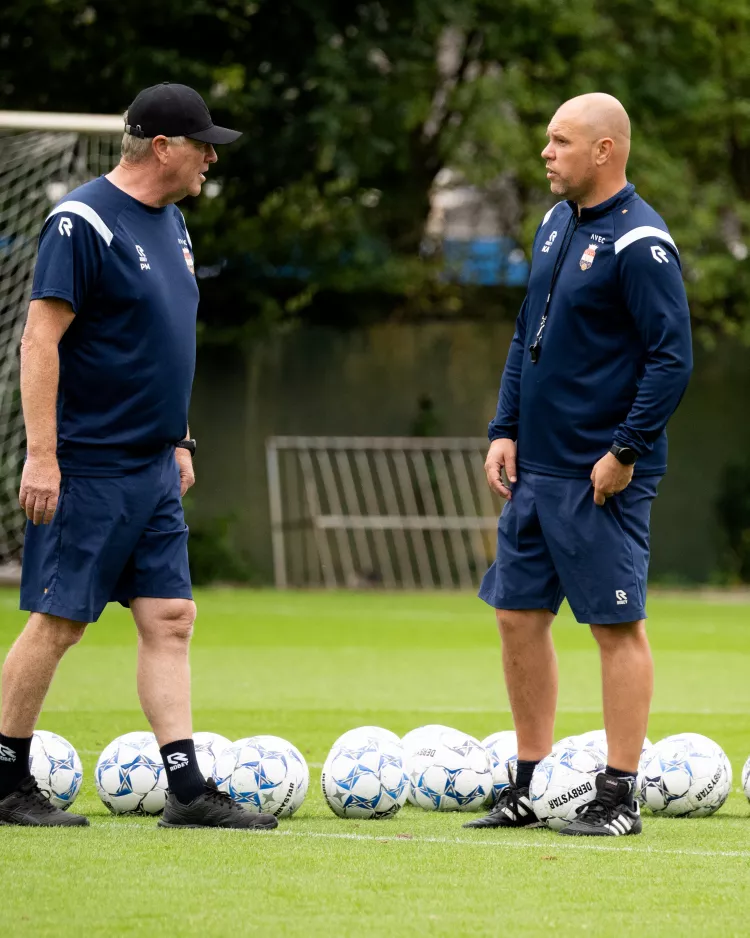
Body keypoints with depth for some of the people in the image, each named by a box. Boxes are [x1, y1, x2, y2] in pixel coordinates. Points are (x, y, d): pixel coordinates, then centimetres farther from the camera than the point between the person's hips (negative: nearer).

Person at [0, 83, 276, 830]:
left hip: (154, 469, 9)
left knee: (169, 620, 3)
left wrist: (177, 439, 21)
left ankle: (186, 790, 2)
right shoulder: (83, 222, -14)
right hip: (88, 468, -9)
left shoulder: (168, 222, 13)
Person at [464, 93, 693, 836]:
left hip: (599, 477, -9)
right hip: (534, 469, 9)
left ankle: (618, 797, 3)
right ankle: (527, 787, 20)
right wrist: (504, 431, 12)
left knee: (617, 626, -2)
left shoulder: (638, 243, -14)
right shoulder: (554, 226, 12)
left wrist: (627, 451, -18)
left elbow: (673, 356, -17)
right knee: (518, 616, 10)